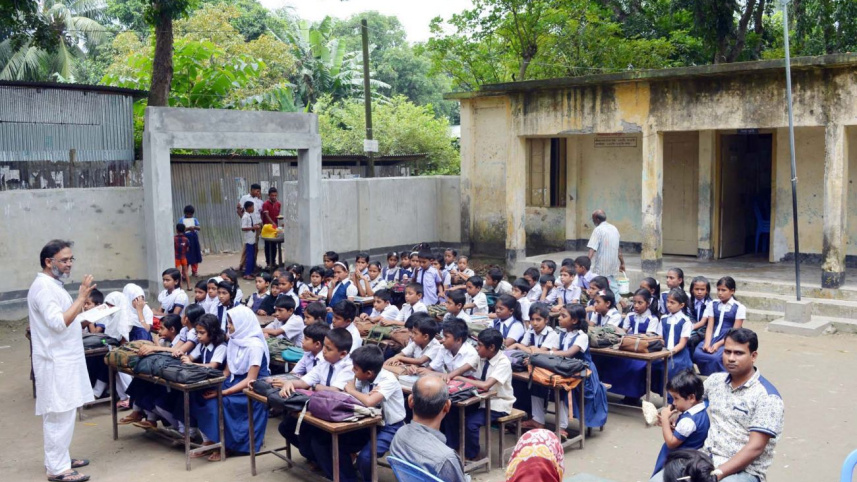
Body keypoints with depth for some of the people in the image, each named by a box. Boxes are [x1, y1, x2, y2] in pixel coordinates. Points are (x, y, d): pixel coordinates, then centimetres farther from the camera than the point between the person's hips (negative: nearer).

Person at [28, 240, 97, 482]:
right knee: (59, 415, -7)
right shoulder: (43, 287, -17)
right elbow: (58, 323, -27)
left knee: (61, 414, 16)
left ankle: (59, 458, 25)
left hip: (63, 360, 10)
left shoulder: (53, 285, 16)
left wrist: (85, 316, 16)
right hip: (56, 362, -10)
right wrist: (81, 298, -26)